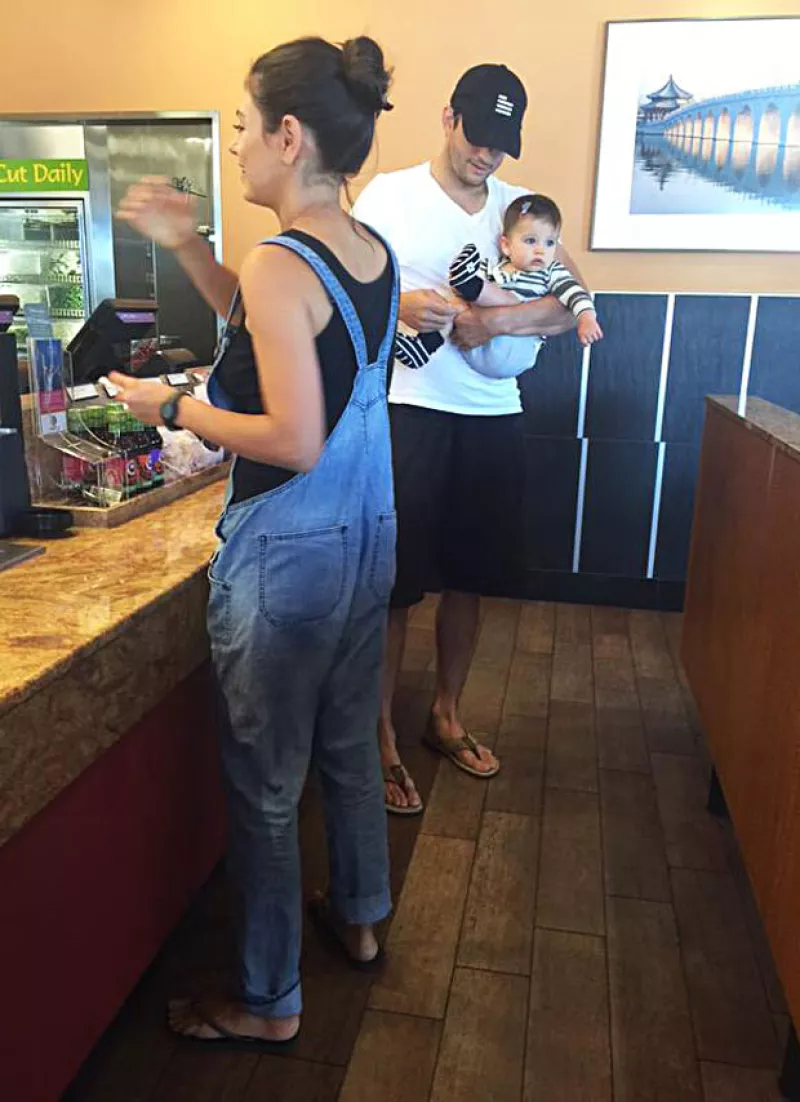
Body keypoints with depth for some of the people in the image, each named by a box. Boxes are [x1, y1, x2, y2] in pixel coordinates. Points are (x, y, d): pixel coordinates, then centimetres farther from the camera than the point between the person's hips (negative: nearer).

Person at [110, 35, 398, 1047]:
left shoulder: (281, 264, -20)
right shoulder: (373, 254, 6)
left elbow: (294, 441, -24)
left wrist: (173, 408, -11)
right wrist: (186, 248, 12)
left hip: (287, 564, -8)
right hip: (366, 543, 9)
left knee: (264, 788, 9)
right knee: (347, 746, 25)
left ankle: (269, 1004, 30)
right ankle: (360, 916, 48)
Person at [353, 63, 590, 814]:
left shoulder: (521, 207, 9)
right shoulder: (389, 195, 0)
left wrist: (495, 321, -18)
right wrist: (398, 304, -24)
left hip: (493, 418, 4)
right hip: (407, 412, -4)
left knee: (467, 579, 13)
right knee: (394, 584, 0)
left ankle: (446, 716, 32)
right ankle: (381, 737, 17)